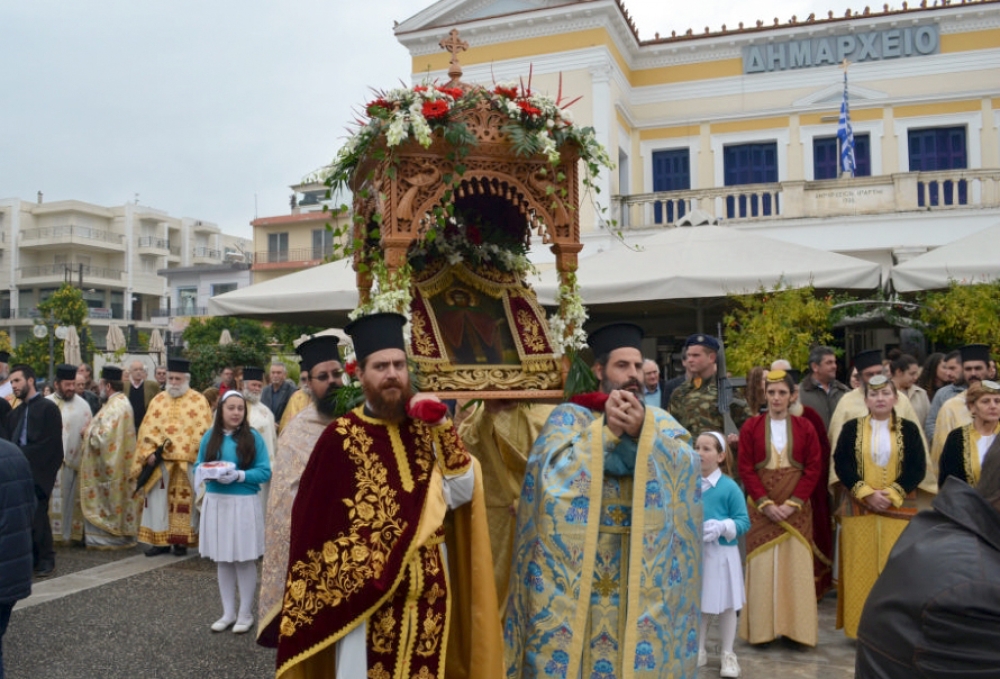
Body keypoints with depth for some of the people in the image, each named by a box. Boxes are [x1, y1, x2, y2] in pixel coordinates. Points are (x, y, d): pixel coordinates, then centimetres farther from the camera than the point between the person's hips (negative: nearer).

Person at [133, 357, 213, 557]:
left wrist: (190, 455, -13)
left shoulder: (199, 401, -1)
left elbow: (203, 432, -5)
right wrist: (149, 453, -6)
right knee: (158, 501, 4)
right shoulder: (158, 400, 10)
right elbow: (147, 429, 7)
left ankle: (182, 541, 12)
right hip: (160, 461, 3)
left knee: (185, 502, 2)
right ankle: (160, 540, 13)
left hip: (187, 463, -3)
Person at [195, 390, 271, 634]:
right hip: (216, 502, 4)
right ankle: (228, 612, 25)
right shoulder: (210, 436, 5)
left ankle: (245, 614, 17)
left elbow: (264, 472, -8)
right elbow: (198, 466, 8)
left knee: (245, 559, 3)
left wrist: (238, 476, -21)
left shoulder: (253, 437, -6)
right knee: (221, 560, 12)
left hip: (244, 504, -4)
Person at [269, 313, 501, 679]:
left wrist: (442, 428, -13)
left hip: (428, 593, 4)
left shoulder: (424, 429, 3)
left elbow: (461, 495, -5)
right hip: (365, 594, -4)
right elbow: (312, 519, -6)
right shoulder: (341, 437, -9)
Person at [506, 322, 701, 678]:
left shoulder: (662, 422, 10)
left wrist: (641, 434, -19)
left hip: (645, 566, 2)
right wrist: (608, 431, -14)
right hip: (575, 562, -2)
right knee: (568, 644, 2)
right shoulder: (569, 416, 2)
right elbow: (554, 471, -13)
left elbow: (687, 465, -6)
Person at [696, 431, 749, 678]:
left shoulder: (729, 487, -11)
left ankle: (728, 654, 26)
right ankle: (698, 651, 31)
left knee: (725, 605, 10)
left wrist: (722, 527, -25)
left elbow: (744, 521, -10)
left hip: (721, 553, -3)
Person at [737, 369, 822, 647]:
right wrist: (766, 503, -10)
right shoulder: (751, 427, 2)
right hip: (760, 507, 0)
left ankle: (796, 628, 11)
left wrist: (792, 503, -9)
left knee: (796, 565, 1)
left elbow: (814, 468, 0)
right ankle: (761, 629, 8)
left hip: (796, 507, 1)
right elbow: (745, 469, -1)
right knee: (762, 565, 0)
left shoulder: (805, 427, 4)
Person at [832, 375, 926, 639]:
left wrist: (891, 494, -14)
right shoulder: (851, 429, 5)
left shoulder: (909, 429, 5)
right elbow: (841, 465, -3)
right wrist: (867, 493, -14)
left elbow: (917, 468, -2)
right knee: (861, 566, 1)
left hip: (898, 508, 0)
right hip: (859, 508, 0)